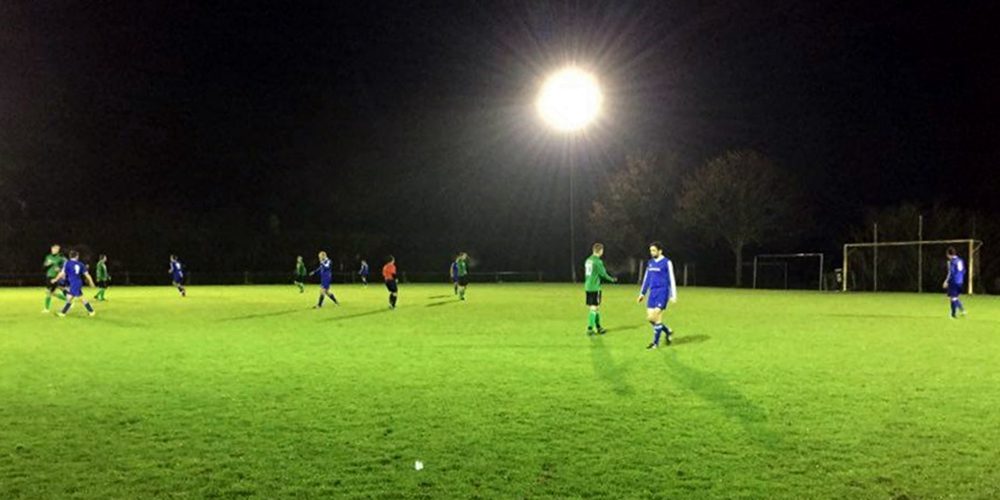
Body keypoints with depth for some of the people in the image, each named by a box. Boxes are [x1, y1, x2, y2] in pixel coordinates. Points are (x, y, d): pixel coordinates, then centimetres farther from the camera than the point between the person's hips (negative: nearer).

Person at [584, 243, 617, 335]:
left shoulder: (588, 260, 10)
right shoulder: (598, 261, -14)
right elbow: (603, 273, -10)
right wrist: (612, 279, 7)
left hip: (588, 287, 8)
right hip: (595, 288, -8)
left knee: (596, 308, 17)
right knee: (594, 308, -4)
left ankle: (598, 327, 25)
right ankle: (590, 329, -5)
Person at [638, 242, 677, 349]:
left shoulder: (667, 263, -6)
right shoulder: (650, 263, 12)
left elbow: (671, 279, -7)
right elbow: (646, 279, 19)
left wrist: (673, 295, -10)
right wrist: (642, 293, 18)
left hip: (662, 293, -7)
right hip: (652, 293, 7)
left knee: (657, 317, -10)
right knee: (650, 318, 4)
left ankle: (656, 342, 2)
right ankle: (668, 332, 25)